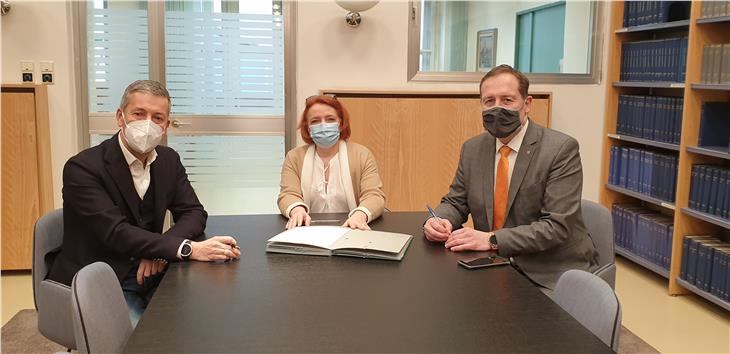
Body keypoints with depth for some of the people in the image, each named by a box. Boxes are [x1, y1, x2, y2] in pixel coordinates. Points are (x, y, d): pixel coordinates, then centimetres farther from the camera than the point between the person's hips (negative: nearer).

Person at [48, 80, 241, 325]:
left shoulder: (168, 160, 6)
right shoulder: (83, 167, -14)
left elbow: (194, 213, 5)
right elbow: (116, 233, -23)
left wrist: (159, 249, -16)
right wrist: (188, 249, -32)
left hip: (149, 273, 6)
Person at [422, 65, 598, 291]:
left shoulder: (561, 149, -12)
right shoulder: (472, 149, 6)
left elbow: (557, 226, -18)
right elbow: (455, 202, 13)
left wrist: (492, 239, -27)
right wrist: (438, 221, -11)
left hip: (552, 276, -5)